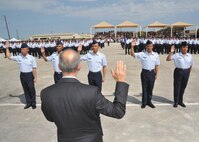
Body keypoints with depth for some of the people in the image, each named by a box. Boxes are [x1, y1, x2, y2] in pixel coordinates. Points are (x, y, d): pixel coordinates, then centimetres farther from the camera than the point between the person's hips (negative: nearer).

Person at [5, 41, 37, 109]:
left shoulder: (32, 58, -10)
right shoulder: (18, 57, 2)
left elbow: (34, 68, -10)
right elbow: (9, 57, 9)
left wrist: (35, 77, -13)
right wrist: (7, 48, 3)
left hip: (29, 75, -5)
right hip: (22, 75, 5)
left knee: (31, 89, 7)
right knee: (25, 89, 14)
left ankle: (33, 103, 23)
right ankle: (28, 103, 29)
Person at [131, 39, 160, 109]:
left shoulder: (155, 55, 1)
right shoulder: (142, 54, -4)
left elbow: (156, 65, 5)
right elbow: (132, 54, -13)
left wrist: (156, 74, 5)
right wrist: (132, 46, -26)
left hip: (152, 72, 2)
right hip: (144, 72, -1)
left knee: (150, 88, 13)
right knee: (144, 88, 9)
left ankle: (149, 101, 32)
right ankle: (144, 102, 24)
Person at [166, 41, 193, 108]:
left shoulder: (189, 56, 5)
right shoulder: (177, 55, -7)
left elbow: (191, 65, 14)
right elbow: (168, 59, -14)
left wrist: (189, 72, 8)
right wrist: (171, 52, -24)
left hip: (186, 72, 4)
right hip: (178, 71, -4)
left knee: (183, 87, 13)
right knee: (177, 87, 4)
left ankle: (180, 101, 29)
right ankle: (176, 102, 17)